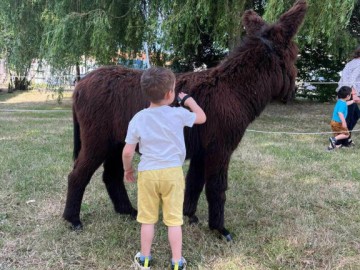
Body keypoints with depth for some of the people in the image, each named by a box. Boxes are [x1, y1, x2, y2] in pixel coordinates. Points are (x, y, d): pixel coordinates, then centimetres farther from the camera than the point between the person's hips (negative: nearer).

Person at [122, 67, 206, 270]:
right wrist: (189, 100, 22)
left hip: (147, 173, 1)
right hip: (172, 172, -1)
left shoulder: (138, 119, -7)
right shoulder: (179, 114, -9)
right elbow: (202, 117, 10)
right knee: (174, 219, 9)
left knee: (148, 219, 14)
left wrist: (128, 169, 15)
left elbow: (128, 152, -4)